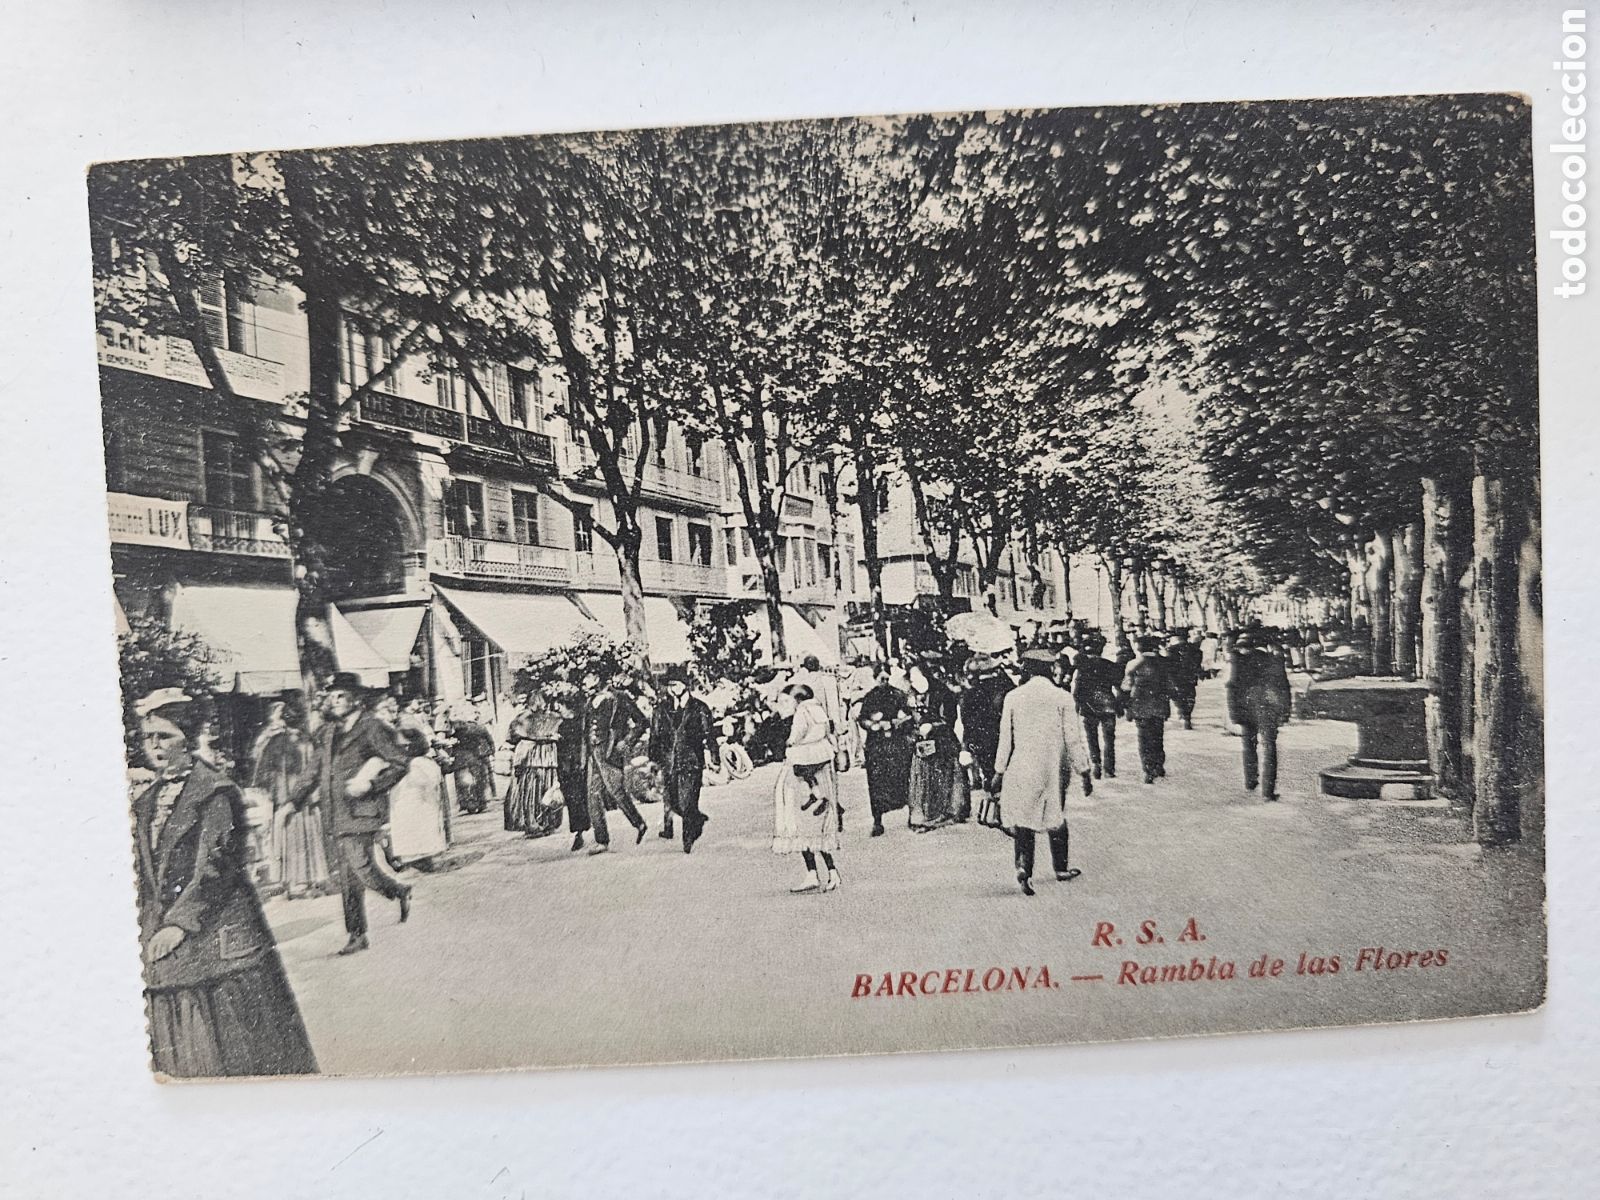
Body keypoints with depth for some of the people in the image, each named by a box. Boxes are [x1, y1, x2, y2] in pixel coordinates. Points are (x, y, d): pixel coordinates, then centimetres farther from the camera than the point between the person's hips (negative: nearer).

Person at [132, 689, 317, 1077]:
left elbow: (215, 867, -14)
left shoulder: (216, 792, -8)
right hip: (161, 941, 7)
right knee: (178, 1055, 9)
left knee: (232, 1042, 0)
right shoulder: (146, 802, 14)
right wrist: (147, 928, 9)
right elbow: (145, 874, 16)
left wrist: (181, 922, -18)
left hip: (214, 935, -6)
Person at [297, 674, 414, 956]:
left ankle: (400, 890, 16)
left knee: (361, 865, -14)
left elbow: (401, 763, -8)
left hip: (364, 809, -7)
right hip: (341, 814, 7)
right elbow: (316, 773, 24)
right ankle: (357, 935, 16)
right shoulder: (327, 732, 15)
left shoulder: (372, 727, -6)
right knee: (348, 877, 8)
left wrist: (370, 785, -16)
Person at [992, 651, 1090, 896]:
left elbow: (1005, 738, 1)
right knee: (1056, 817, 16)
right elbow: (1072, 740, -4)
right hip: (1054, 769, 0)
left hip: (1022, 768, 0)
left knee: (1023, 819, 6)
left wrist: (1000, 771, 9)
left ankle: (1024, 867, -12)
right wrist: (1083, 771, 6)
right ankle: (1061, 868, 27)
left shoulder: (1013, 697, -3)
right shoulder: (1062, 697, -5)